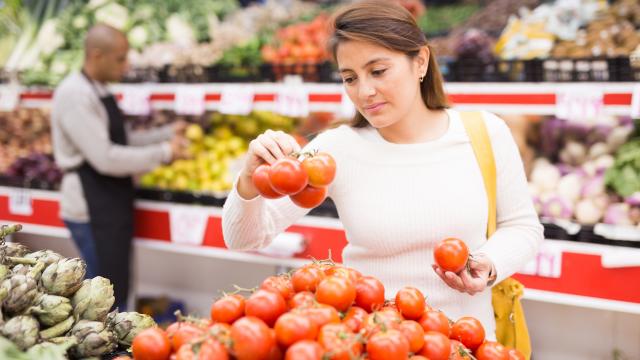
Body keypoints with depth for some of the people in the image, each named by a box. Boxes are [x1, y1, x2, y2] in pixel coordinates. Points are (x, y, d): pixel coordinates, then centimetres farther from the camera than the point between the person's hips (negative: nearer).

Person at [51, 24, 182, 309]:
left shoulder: (99, 92, 11)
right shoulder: (74, 95, -19)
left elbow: (122, 141, 20)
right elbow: (105, 158, -24)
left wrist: (168, 134, 8)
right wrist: (163, 153, -17)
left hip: (112, 207, 9)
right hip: (92, 210, -9)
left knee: (117, 292, 16)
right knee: (109, 298, -3)